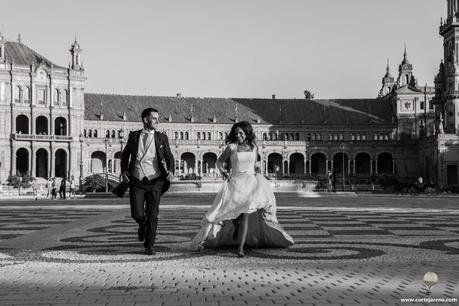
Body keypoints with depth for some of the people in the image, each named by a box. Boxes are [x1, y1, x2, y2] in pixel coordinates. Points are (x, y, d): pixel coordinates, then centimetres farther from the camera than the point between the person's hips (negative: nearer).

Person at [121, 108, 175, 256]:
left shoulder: (161, 138, 6)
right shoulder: (134, 136, 7)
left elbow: (169, 157, 6)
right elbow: (125, 154, 19)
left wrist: (171, 170, -14)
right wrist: (123, 170, 4)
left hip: (155, 182, 0)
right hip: (136, 182, 0)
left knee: (152, 216, -1)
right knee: (137, 214, -4)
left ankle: (149, 246, 14)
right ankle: (143, 225, 33)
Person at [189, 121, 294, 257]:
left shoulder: (254, 147, 11)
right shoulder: (231, 147, 3)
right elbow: (219, 161, 14)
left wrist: (257, 169, 7)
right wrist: (223, 171, -5)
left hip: (251, 182, 1)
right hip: (236, 183, -1)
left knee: (245, 214, -18)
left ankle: (240, 248, -19)